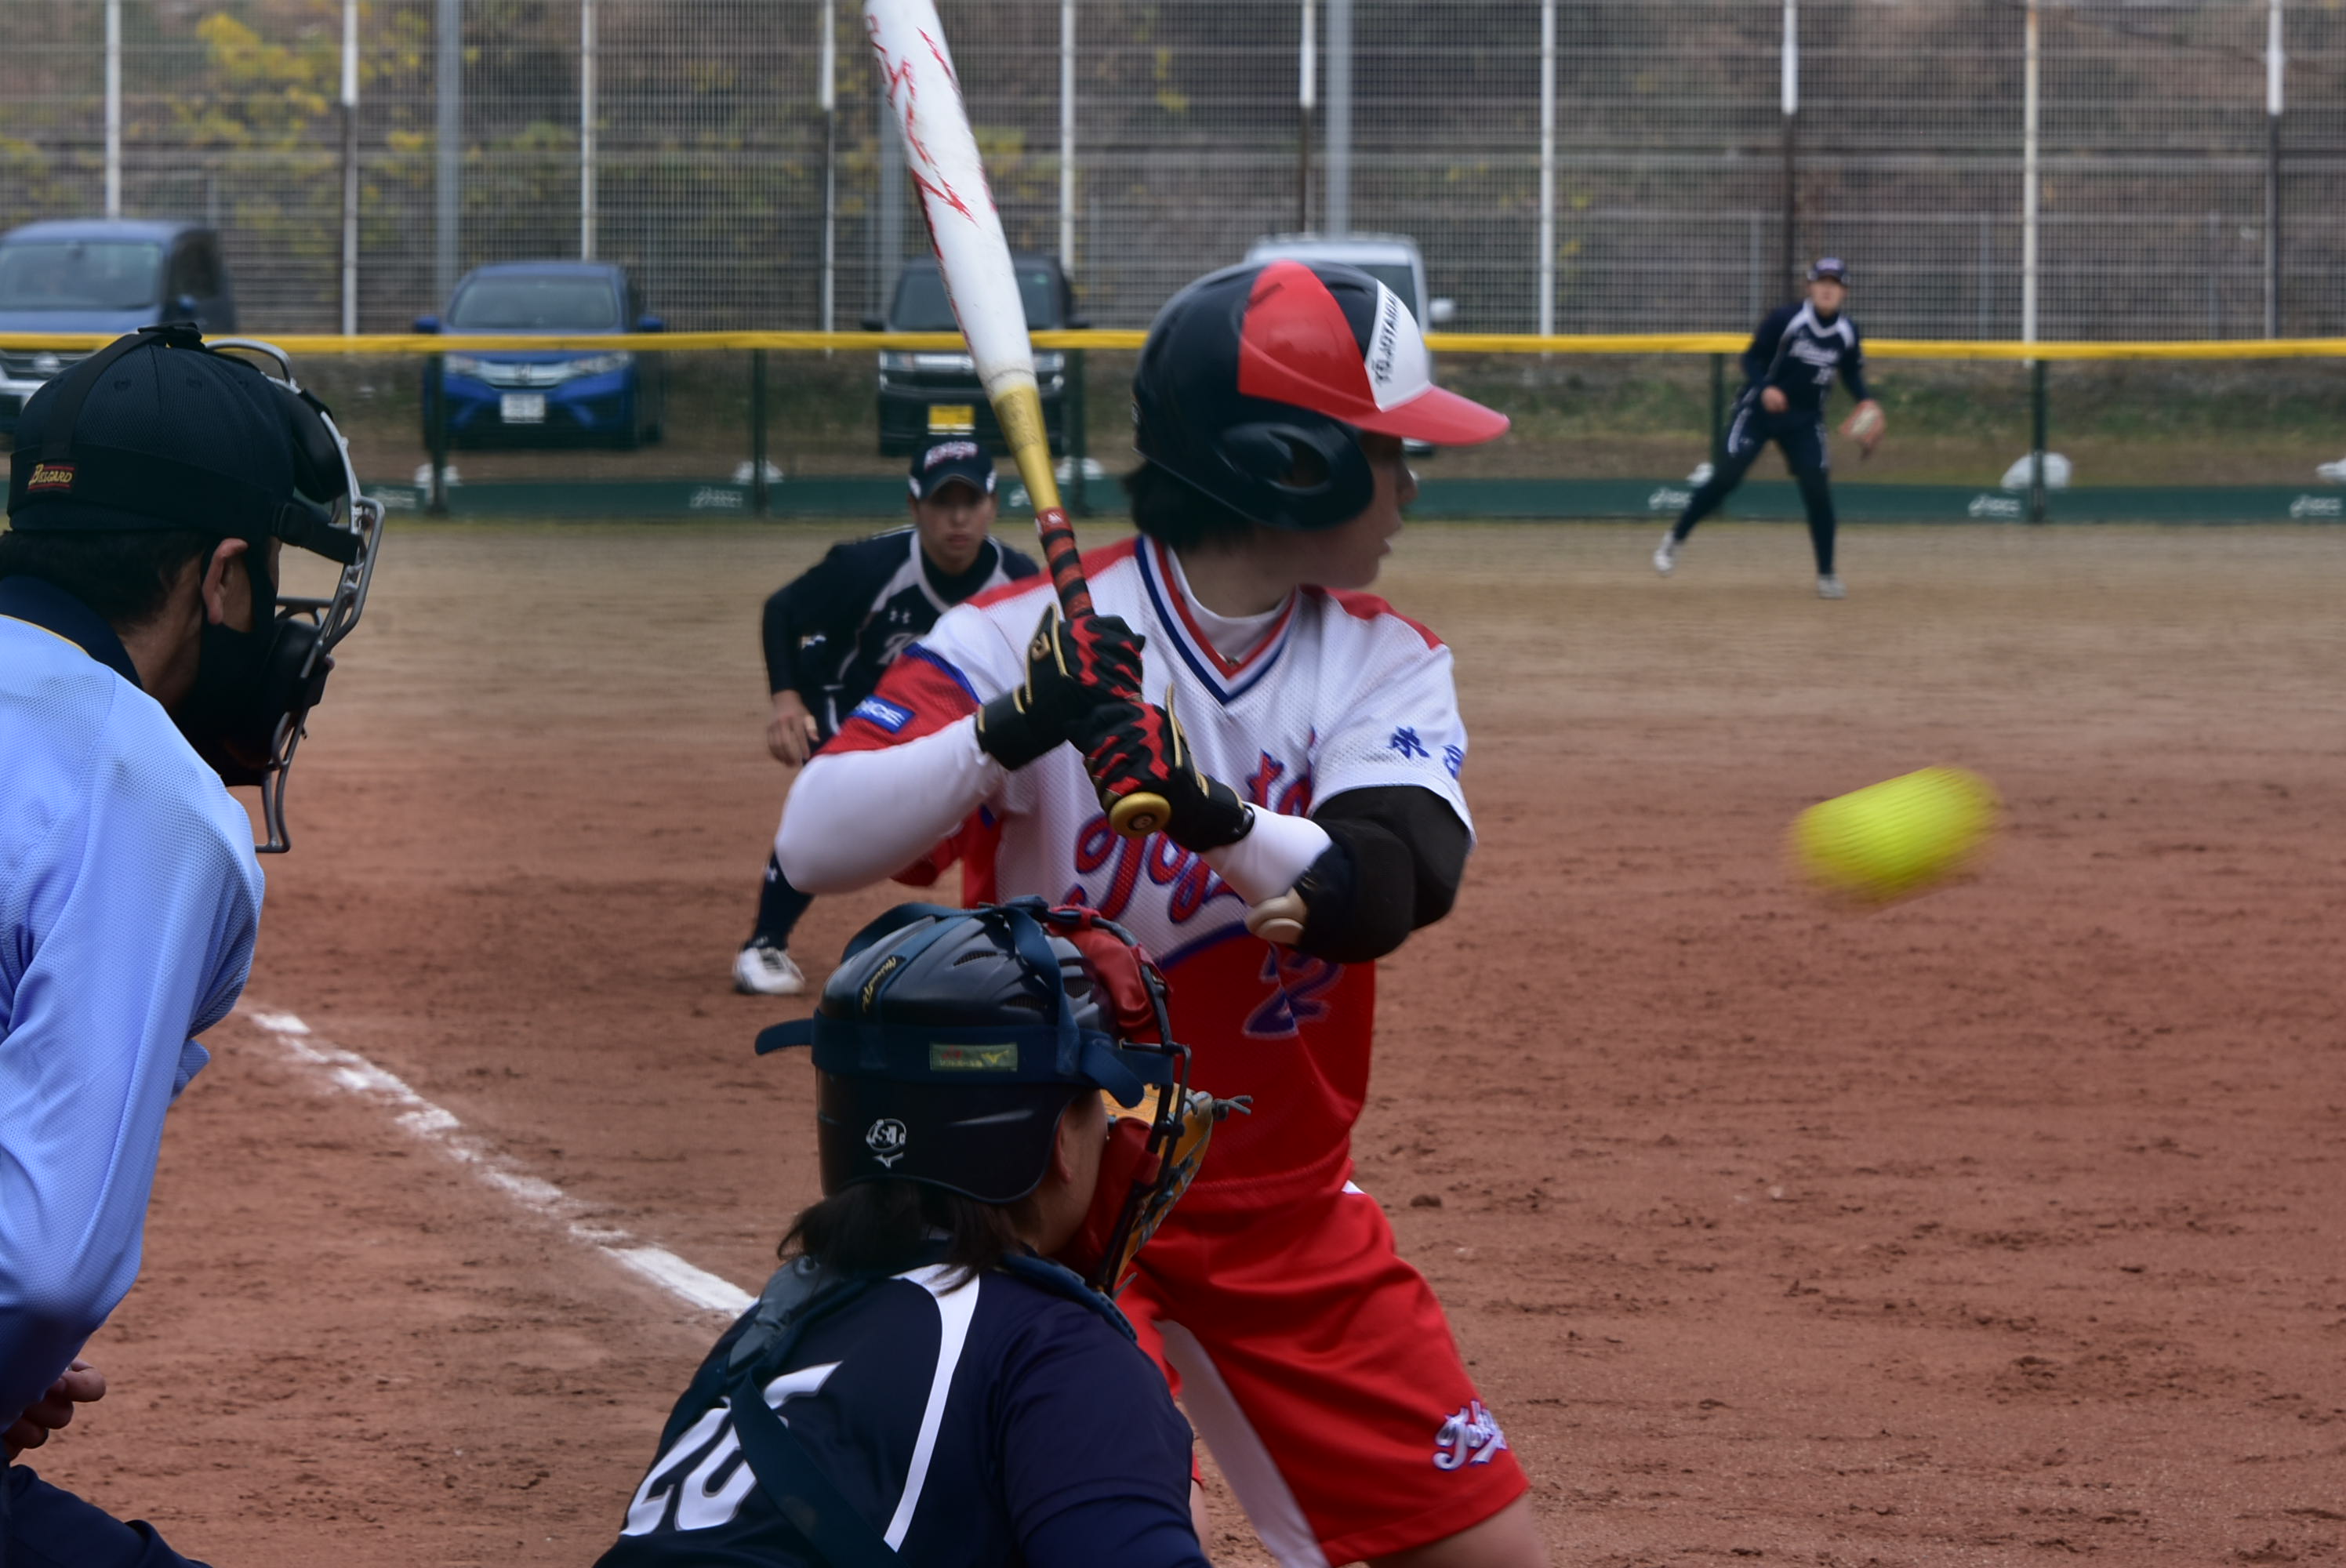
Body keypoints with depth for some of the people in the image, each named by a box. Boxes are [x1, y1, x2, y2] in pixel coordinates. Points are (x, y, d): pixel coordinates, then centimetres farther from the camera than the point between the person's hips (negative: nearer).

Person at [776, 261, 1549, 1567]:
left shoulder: (1385, 664, -3)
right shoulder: (1029, 640, -15)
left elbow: (1386, 893, -23)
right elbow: (816, 846, -26)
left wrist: (1215, 815, -42)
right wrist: (1007, 731, -41)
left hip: (1290, 1211, 5)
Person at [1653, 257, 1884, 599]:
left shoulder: (1847, 333, -3)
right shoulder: (1786, 318, -15)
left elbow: (1852, 372, 13)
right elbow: (1752, 357, -9)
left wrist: (1866, 402, -5)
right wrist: (1764, 388, -28)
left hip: (1805, 420, 3)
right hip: (1758, 412, -3)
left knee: (1818, 490, -6)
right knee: (1726, 477, -13)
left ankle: (1827, 574, 5)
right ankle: (1675, 538, 4)